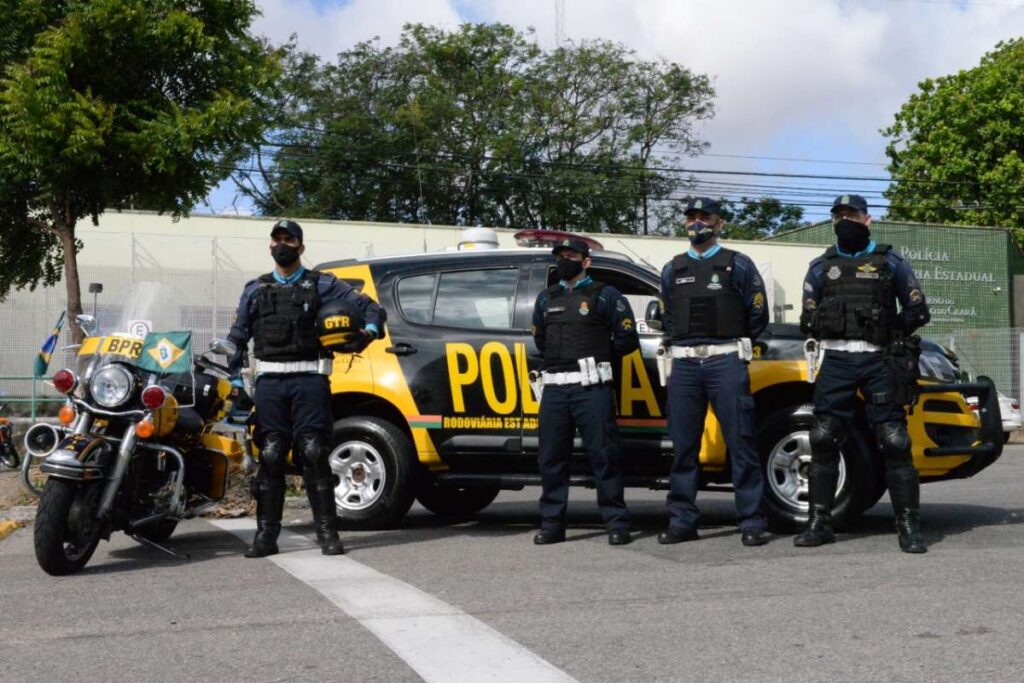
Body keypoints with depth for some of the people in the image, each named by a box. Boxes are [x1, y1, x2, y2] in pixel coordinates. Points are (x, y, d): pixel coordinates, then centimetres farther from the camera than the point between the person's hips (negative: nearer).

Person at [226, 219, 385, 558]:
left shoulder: (322, 284, 10)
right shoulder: (255, 289, 18)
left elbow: (370, 307, 8)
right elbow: (237, 337, 17)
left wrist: (369, 331, -13)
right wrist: (234, 377, 5)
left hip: (309, 379, -2)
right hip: (269, 381, 2)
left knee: (314, 454, -7)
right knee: (270, 456, -1)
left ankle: (327, 532, -2)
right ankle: (266, 535, 4)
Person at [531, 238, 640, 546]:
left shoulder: (605, 295, 5)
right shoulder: (546, 298, 19)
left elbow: (627, 339, 5)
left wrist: (598, 358, 11)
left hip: (592, 387, -4)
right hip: (554, 388, 5)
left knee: (604, 456, -5)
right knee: (551, 459, 4)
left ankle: (617, 524, 1)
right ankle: (552, 524, 12)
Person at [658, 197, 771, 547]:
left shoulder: (738, 265, 5)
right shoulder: (672, 269, 16)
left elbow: (758, 315, 8)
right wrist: (685, 343, 15)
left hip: (726, 362, -3)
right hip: (683, 364, 4)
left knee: (741, 443, -6)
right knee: (684, 445, 4)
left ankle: (752, 522, -2)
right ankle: (682, 521, 11)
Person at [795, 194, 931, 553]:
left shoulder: (890, 261, 9)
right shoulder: (821, 266, 15)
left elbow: (917, 310, 9)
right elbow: (808, 319, 16)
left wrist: (890, 337, 0)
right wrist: (832, 336, 3)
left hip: (877, 362, -2)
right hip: (835, 362, 2)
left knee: (894, 442, -6)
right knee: (823, 441, -1)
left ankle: (909, 526, 0)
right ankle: (818, 523, 6)